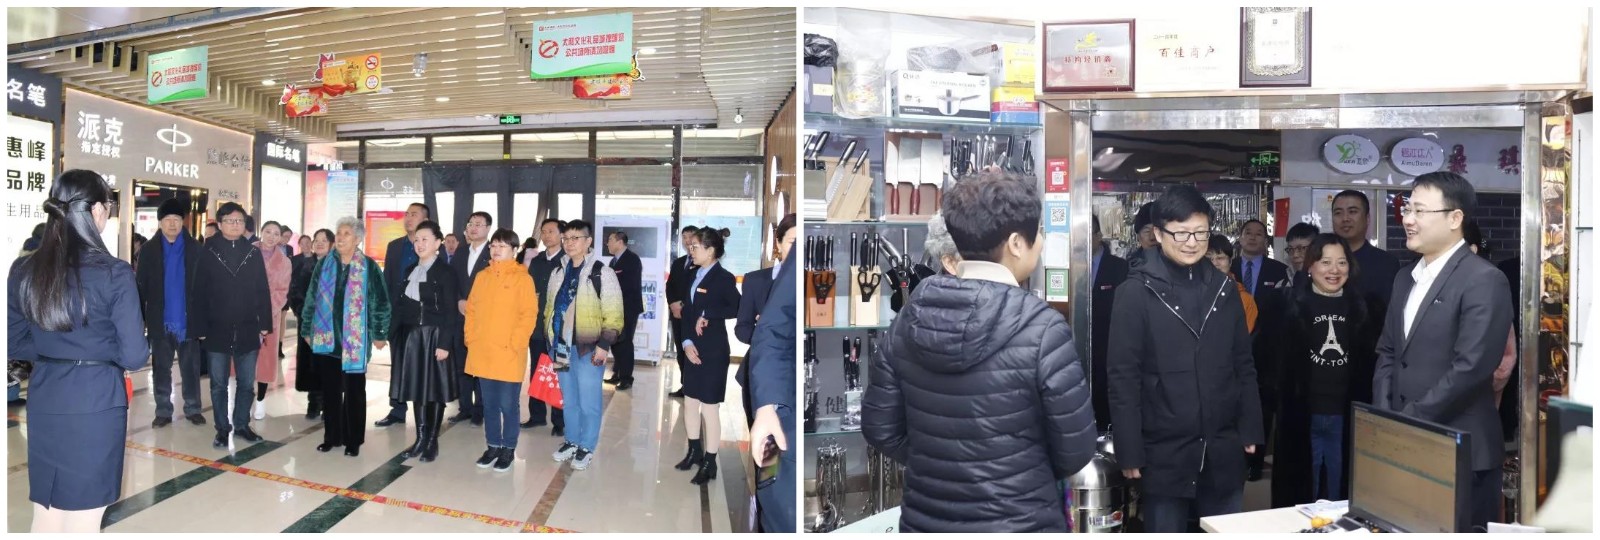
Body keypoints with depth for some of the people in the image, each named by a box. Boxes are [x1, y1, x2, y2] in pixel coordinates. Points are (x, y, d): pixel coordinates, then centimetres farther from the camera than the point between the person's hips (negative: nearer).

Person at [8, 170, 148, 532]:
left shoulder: (23, 271, 2)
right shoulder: (114, 273, -14)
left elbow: (14, 344, 8)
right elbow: (134, 355, -14)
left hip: (42, 402, 5)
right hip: (95, 403, -5)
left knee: (45, 517, 19)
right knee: (81, 523, 6)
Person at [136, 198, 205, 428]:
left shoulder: (195, 248, 0)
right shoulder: (149, 249, 3)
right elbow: (141, 286, 1)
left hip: (188, 319, -1)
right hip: (160, 320, 1)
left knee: (190, 368, 6)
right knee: (161, 368, 10)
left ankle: (193, 408, 15)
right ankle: (163, 411, 19)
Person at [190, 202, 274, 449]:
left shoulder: (253, 253, 3)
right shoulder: (208, 253, -3)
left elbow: (263, 292, 3)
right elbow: (197, 294, -3)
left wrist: (265, 324, -1)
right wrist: (199, 328, -7)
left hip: (247, 331, 1)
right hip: (217, 331, -1)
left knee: (246, 383, 10)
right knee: (219, 384, 9)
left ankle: (242, 424, 23)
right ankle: (222, 428, 20)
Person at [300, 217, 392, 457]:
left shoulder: (369, 267, -5)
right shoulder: (324, 264, 4)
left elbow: (380, 303, -3)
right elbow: (311, 299, 11)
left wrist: (380, 334, -3)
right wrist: (307, 330, 12)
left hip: (355, 340, -3)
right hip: (326, 338, 3)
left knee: (354, 391, 5)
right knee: (330, 390, 11)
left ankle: (353, 440, 15)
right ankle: (331, 436, 23)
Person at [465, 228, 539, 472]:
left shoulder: (523, 278, -6)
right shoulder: (482, 276, 10)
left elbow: (528, 315, -10)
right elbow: (471, 310, 14)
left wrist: (513, 345, -14)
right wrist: (471, 339, 5)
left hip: (508, 356, -5)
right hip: (482, 354, 5)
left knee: (508, 405, 3)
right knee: (489, 405, 14)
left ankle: (508, 449, 17)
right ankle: (493, 446, 26)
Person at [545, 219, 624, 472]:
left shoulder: (601, 273, -10)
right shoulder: (559, 273, 9)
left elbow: (613, 315, -11)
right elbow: (550, 308, 17)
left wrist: (604, 345, -16)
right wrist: (550, 341, 13)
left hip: (588, 348, -6)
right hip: (562, 346, 6)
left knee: (588, 402, 3)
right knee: (568, 400, 17)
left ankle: (586, 447, 18)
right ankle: (572, 441, 32)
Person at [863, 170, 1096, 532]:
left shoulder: (910, 318, -6)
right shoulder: (1041, 327, -19)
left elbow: (880, 429, 0)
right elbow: (1075, 450, -12)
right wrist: (1028, 475, 8)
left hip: (924, 521, 4)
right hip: (1018, 523, -3)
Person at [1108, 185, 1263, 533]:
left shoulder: (1225, 289, 8)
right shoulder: (1137, 292, -8)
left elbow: (1244, 366, 12)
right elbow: (1123, 376, -9)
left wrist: (1251, 430, 7)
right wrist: (1130, 451, -11)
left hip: (1224, 450, 4)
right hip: (1164, 452, -4)